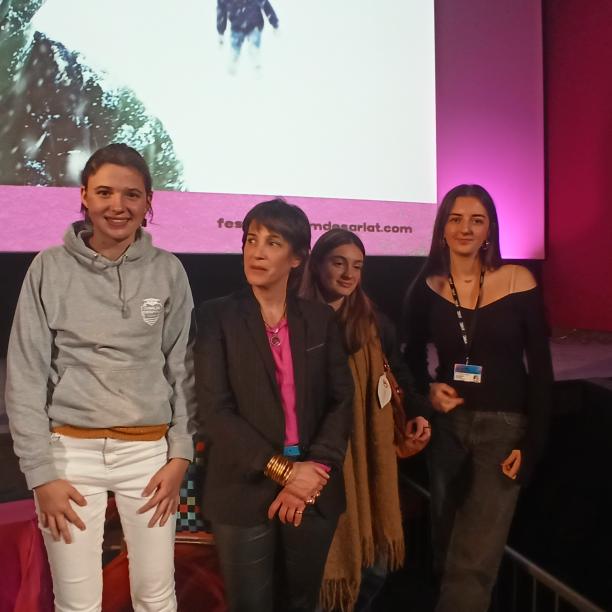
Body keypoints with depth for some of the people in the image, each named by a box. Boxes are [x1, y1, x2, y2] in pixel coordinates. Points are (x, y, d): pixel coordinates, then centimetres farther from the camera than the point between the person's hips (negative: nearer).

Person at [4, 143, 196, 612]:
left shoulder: (168, 271, 1)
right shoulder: (50, 268, -2)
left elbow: (183, 368, 3)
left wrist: (180, 455, -1)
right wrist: (40, 472, -5)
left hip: (149, 451, 1)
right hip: (71, 450, 0)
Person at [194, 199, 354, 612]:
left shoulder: (321, 319, 4)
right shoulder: (217, 316, -5)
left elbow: (342, 400, 2)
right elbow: (215, 411, -11)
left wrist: (315, 470, -11)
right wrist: (283, 470, -15)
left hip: (313, 492, 3)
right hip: (245, 492, -2)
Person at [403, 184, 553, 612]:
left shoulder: (518, 281, -9)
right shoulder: (427, 288, -1)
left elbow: (541, 368, -6)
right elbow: (414, 353, 12)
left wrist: (532, 442, -9)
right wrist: (428, 388, -8)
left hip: (505, 426, -3)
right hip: (448, 424, 3)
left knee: (473, 561, -4)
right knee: (448, 547, 19)